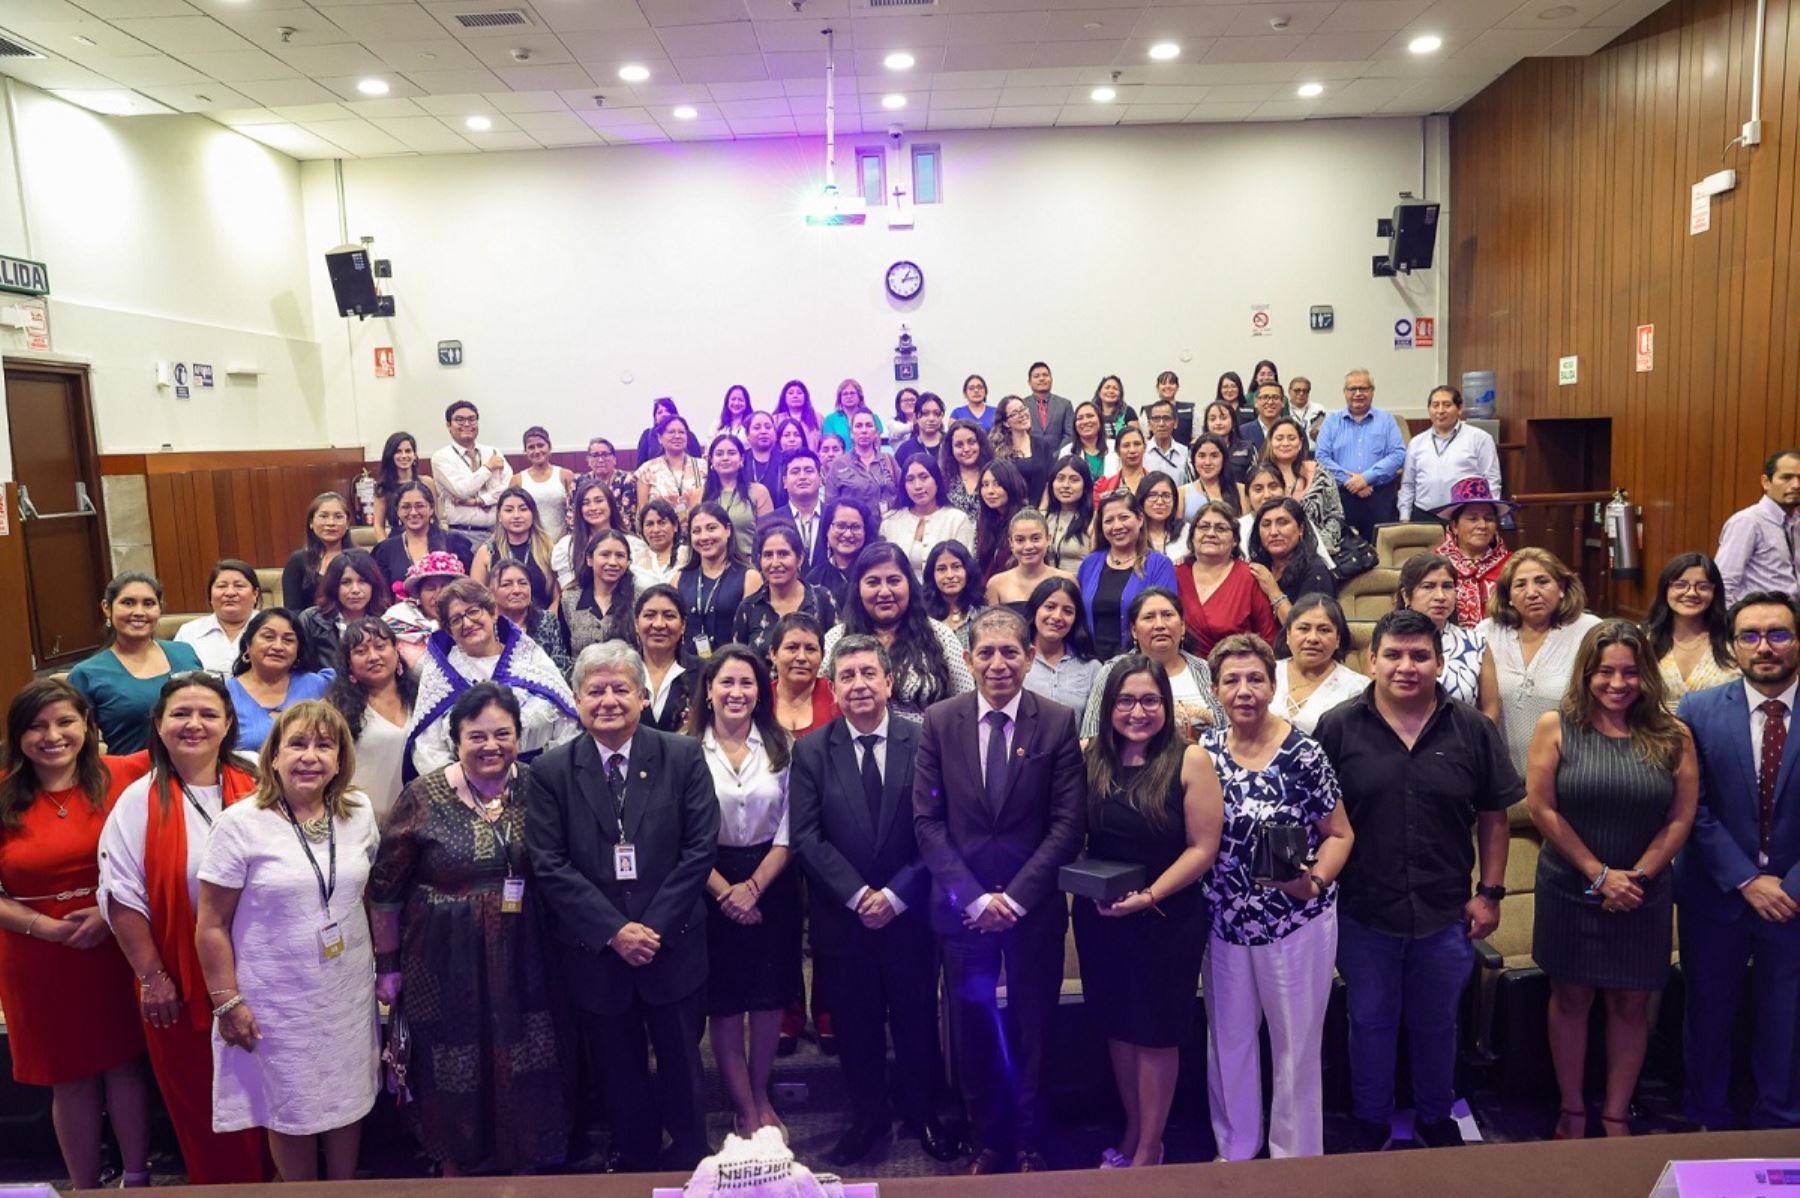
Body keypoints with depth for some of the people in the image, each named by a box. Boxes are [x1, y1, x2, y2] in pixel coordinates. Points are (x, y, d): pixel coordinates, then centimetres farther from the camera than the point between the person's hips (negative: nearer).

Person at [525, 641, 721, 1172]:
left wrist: (655, 927, -14)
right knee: (620, 1074, 17)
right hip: (595, 953, 0)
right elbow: (550, 866, -8)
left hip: (672, 945, 0)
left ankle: (689, 1159, 38)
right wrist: (613, 931, -15)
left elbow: (701, 848, -8)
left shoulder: (684, 757, -5)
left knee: (681, 1067, 16)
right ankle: (635, 1164, 38)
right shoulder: (550, 772, -4)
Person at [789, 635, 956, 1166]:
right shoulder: (811, 750, -1)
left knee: (917, 1019, 13)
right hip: (843, 917, 1)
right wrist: (857, 895, -14)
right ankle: (867, 1114, 34)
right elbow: (806, 836, -6)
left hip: (909, 912, -1)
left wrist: (896, 894, -13)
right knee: (856, 1022, 14)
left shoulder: (923, 742, -5)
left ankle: (921, 1112, 34)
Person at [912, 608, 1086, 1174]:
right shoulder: (939, 721, -2)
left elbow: (1068, 823, -6)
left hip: (1034, 908, -1)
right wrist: (975, 897, -11)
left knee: (1032, 1032, 11)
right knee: (973, 1032, 11)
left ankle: (1031, 1143, 31)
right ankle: (987, 1141, 31)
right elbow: (927, 820, -3)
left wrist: (1016, 897, -12)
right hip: (961, 908, 1)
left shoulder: (1058, 722, -4)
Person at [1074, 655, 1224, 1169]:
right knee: (1118, 1026, 16)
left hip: (1167, 919, -4)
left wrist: (1148, 897, -18)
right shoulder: (1090, 759, -1)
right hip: (1098, 917, 4)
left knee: (1155, 1034, 8)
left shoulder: (1190, 761, -11)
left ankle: (1148, 1151, 26)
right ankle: (1131, 1134, 35)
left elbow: (1203, 847, -12)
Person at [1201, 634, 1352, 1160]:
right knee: (1227, 1042, 16)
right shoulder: (1204, 750, -1)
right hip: (1224, 921, 4)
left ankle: (1297, 1159, 30)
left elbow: (1339, 835, -6)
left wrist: (1315, 881, -21)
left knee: (1296, 1047, 11)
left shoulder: (1303, 753, -13)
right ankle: (1235, 1152, 36)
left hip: (1296, 923, -4)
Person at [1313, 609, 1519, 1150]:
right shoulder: (1337, 728, -7)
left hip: (1445, 913, 2)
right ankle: (1370, 1122, 34)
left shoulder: (1471, 729, -2)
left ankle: (1435, 1117, 41)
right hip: (1363, 912, -1)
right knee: (1370, 1022, 15)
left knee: (1436, 1024, 19)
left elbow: (1494, 816, 3)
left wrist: (1490, 892, 1)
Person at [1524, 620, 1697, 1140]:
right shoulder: (1556, 727, -6)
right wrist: (1600, 874, -10)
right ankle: (1572, 1111, 23)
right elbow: (1541, 808, -9)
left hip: (1642, 896, 1)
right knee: (1570, 998, 9)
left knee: (1631, 1003, 10)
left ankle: (1616, 1115, 25)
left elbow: (1681, 819, -2)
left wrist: (1635, 877, -10)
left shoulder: (1672, 736, -1)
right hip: (1569, 892, -1)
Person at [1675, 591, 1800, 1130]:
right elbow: (1695, 810, -7)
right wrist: (1748, 881, -12)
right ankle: (1707, 1121, 32)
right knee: (1709, 1012, 14)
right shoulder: (1698, 711, -5)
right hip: (1715, 894, 0)